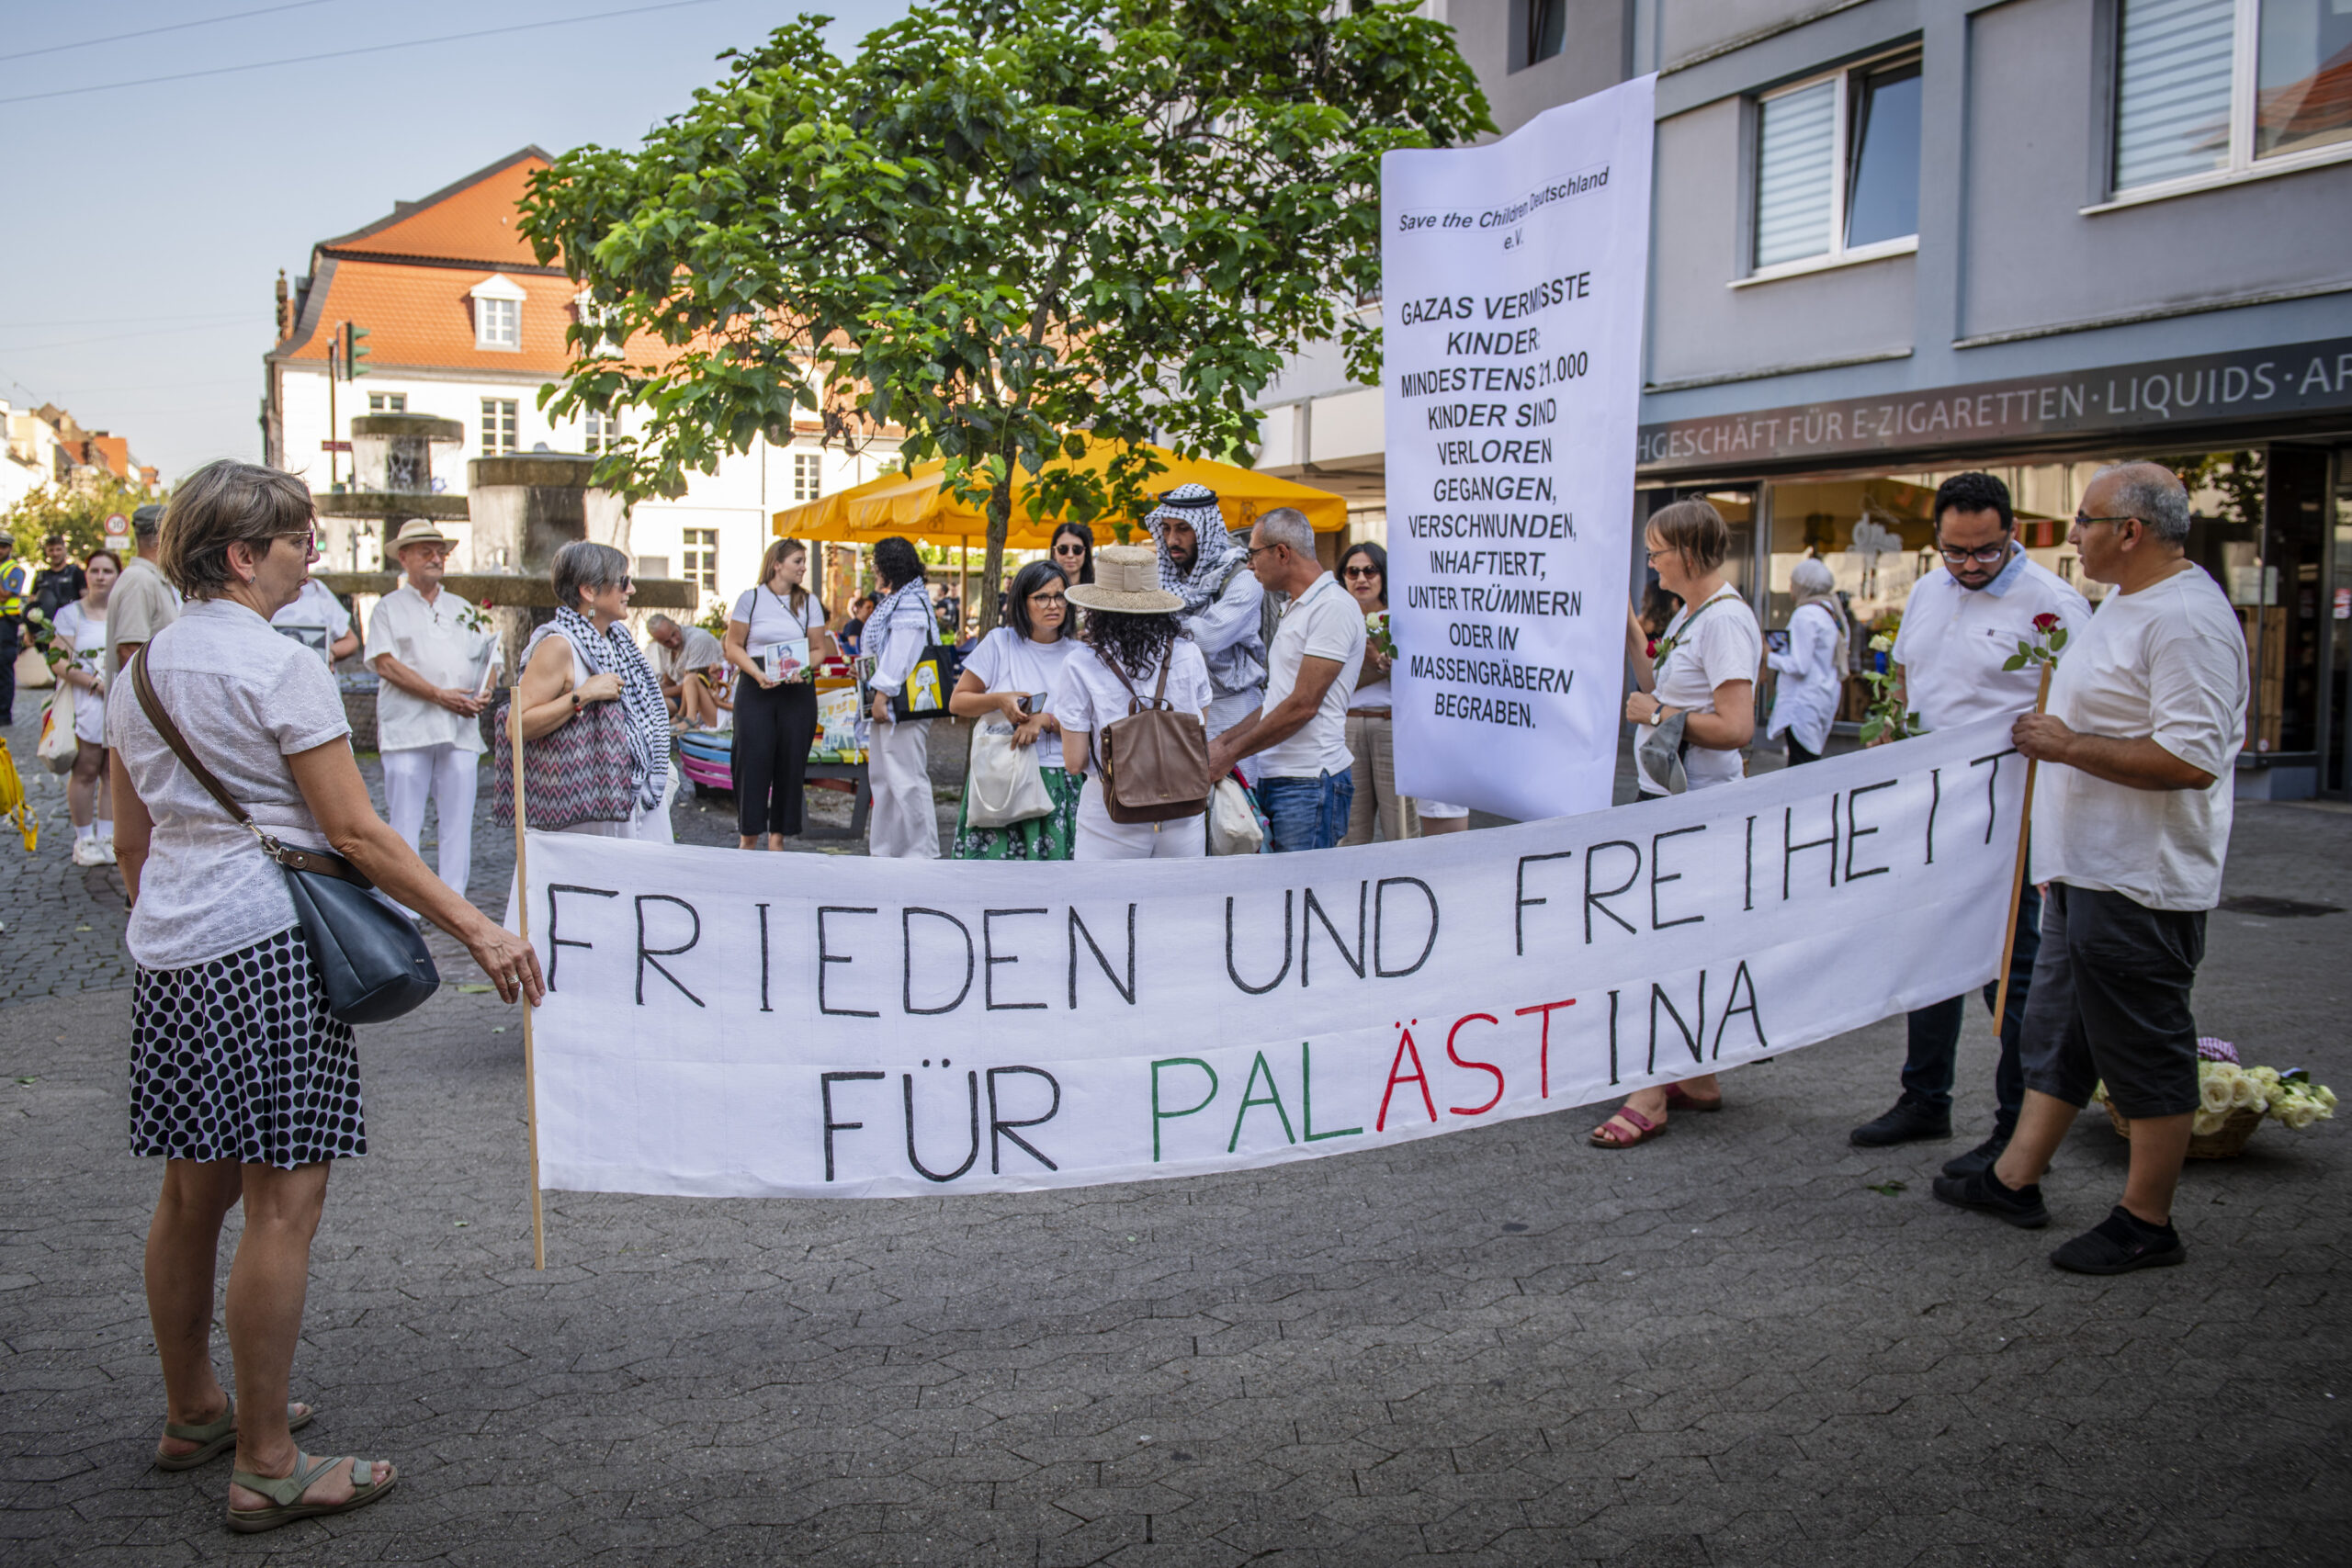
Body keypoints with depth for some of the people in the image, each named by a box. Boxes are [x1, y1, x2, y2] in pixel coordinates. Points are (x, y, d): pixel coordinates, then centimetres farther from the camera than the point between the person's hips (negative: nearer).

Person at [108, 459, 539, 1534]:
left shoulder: (142, 667, 13)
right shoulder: (280, 667, -12)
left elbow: (133, 839, 18)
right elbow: (354, 830, -15)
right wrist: (476, 928, -13)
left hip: (168, 954, 9)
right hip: (267, 945, -9)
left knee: (191, 1191, 18)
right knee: (281, 1202, -3)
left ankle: (192, 1413, 33)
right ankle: (267, 1468, 4)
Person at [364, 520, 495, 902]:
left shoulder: (463, 610, 21)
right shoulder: (389, 608, 9)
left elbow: (485, 659, 20)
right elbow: (385, 664, -4)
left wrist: (481, 694, -3)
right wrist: (439, 695, -11)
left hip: (461, 730, 4)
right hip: (407, 729, -3)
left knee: (458, 820, 1)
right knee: (405, 821, -4)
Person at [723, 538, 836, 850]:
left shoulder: (809, 602, 10)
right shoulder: (751, 598, 1)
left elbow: (820, 648, 10)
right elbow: (734, 646, 1)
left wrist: (803, 669, -9)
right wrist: (757, 673, -15)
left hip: (798, 692, 3)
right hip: (756, 690, -3)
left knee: (791, 760, 1)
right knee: (754, 758, -6)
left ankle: (778, 834, 10)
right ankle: (748, 833, 3)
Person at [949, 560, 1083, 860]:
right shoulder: (1000, 642, 3)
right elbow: (957, 703, 6)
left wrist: (1045, 720, -12)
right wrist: (999, 700, -11)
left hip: (1059, 784, 1)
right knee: (993, 858, -8)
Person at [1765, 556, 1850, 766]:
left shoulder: (1805, 615, -15)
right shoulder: (1831, 613, 11)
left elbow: (1799, 666, -19)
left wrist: (1770, 656, -4)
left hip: (1804, 701, -9)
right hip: (1826, 697, 9)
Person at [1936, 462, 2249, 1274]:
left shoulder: (2187, 620, -20)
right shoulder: (2127, 603, 14)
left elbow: (2192, 759, -28)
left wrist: (2069, 745, -22)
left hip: (2141, 883, -11)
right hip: (2089, 871, 11)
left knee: (2146, 1052, 1)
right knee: (2057, 1031, 17)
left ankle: (2146, 1222, 12)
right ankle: (2015, 1180, 28)